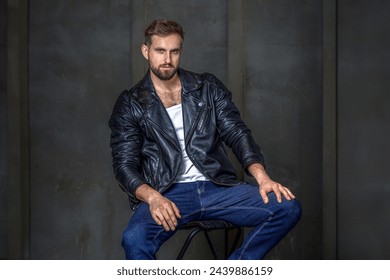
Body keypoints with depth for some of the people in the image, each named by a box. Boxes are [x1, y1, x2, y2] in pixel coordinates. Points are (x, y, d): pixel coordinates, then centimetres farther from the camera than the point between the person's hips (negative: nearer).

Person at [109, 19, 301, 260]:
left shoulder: (209, 88, 14)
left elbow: (237, 134, 6)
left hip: (216, 187, 3)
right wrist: (152, 197, -22)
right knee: (134, 240, -35)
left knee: (288, 208, -19)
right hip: (166, 196, -3)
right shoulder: (130, 104, 7)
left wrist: (262, 178, -13)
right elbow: (125, 164, -1)